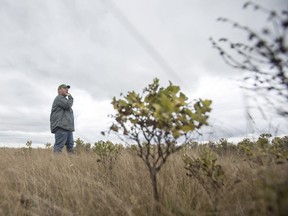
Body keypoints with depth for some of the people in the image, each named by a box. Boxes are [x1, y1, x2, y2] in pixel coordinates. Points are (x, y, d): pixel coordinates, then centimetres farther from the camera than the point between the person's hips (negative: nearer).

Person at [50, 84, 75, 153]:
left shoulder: (64, 99, 30)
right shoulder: (59, 98, -1)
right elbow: (68, 105, -16)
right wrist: (70, 97, 0)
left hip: (67, 127, 10)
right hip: (61, 126, -10)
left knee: (70, 146, 4)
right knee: (59, 146, -15)